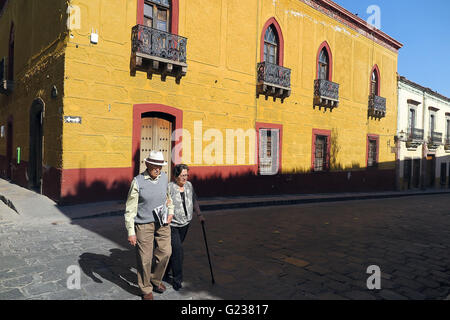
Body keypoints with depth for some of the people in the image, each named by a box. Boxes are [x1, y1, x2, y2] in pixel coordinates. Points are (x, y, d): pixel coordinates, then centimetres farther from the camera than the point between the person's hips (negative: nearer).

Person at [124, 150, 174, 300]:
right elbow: (130, 208, -11)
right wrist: (131, 232, -13)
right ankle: (146, 289, 25)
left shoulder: (164, 177, 2)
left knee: (165, 252, 8)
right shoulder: (137, 181, -14)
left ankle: (156, 280, 34)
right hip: (144, 224, -5)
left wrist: (170, 211, 10)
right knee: (145, 258, 4)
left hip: (162, 222, 5)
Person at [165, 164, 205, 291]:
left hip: (185, 224, 6)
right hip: (171, 224, -6)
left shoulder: (189, 185, 4)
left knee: (173, 249, 18)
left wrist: (199, 214, 11)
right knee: (177, 250, -8)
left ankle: (165, 271, 40)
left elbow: (194, 200, 16)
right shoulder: (169, 188, -16)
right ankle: (177, 280, 6)